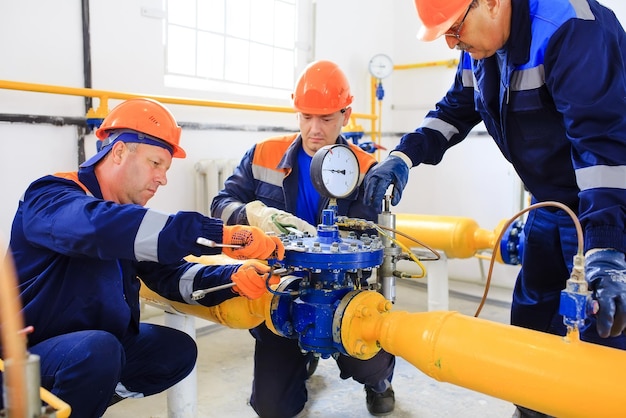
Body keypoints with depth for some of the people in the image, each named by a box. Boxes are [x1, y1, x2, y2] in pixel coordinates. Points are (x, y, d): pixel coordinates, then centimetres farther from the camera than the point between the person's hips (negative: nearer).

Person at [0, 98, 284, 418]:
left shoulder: (130, 215, 4)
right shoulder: (49, 197, -20)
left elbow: (171, 274, -3)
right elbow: (101, 226, -43)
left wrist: (233, 278, -23)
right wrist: (223, 235, -47)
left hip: (101, 340, 8)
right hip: (31, 352, -7)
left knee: (179, 350, 2)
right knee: (98, 348, -33)